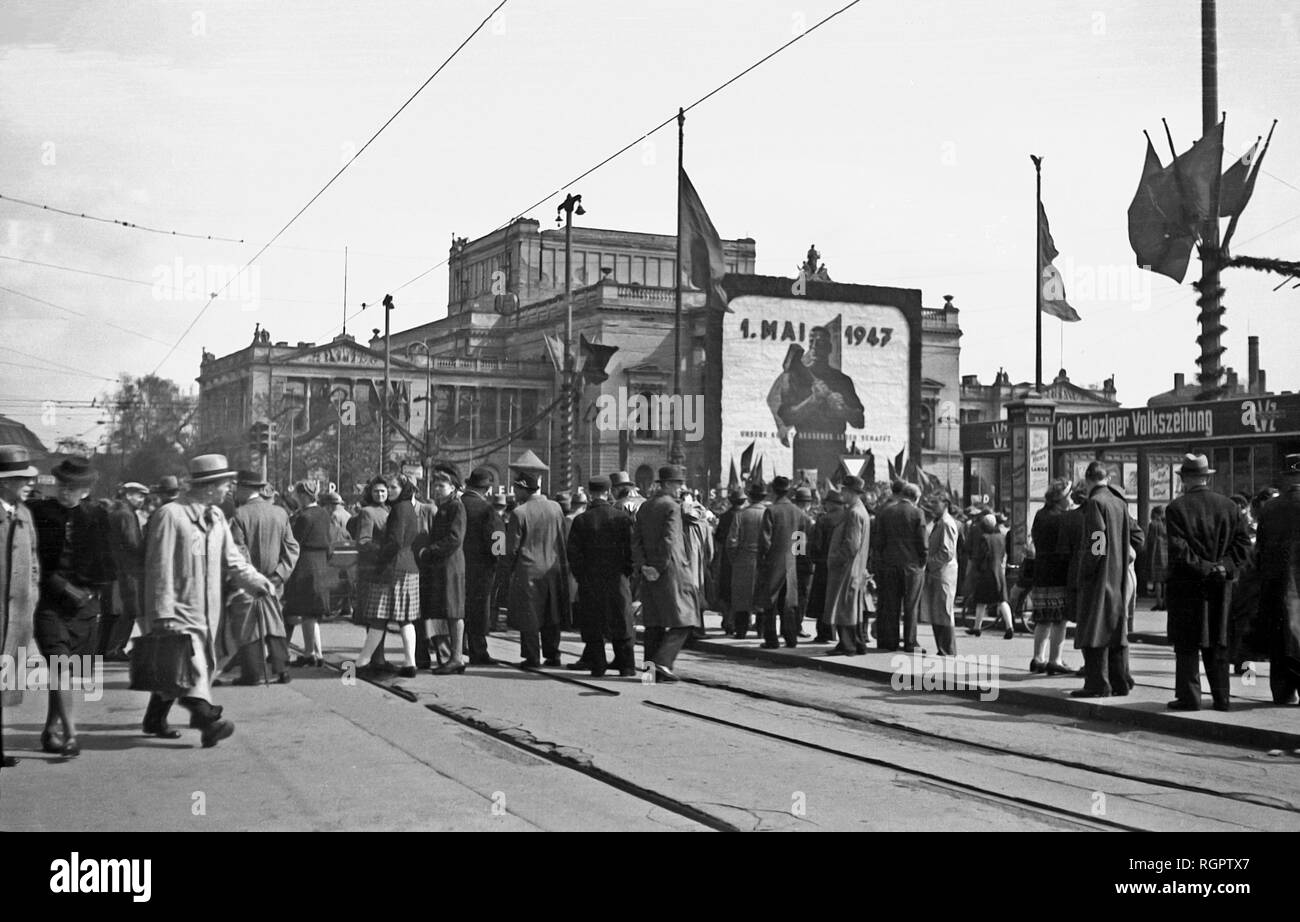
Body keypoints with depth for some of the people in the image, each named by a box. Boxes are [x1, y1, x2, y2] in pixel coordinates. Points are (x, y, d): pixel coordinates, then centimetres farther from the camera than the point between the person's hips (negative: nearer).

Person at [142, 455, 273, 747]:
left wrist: (258, 581, -8)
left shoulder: (216, 517, 11)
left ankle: (155, 720, 27)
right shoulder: (170, 515, -14)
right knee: (192, 669, -18)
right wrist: (164, 614, -17)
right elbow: (160, 568, -15)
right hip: (179, 610, -8)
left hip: (207, 610, 8)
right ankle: (207, 720, -27)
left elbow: (231, 558, 10)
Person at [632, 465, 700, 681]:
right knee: (682, 622, -2)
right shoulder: (672, 507, -11)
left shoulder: (645, 507, 12)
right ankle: (661, 662, -12)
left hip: (650, 575, 8)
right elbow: (669, 541, -19)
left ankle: (651, 668, 13)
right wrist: (661, 568, -11)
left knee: (655, 623, 12)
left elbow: (635, 540, 7)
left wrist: (642, 566, -1)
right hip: (671, 573, -7)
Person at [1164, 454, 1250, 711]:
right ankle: (1221, 697, 13)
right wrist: (1222, 567, -2)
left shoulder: (1176, 508, -8)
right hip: (1220, 585, 4)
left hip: (1187, 584, -4)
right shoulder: (1229, 506, 6)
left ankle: (1189, 697, 2)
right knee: (1218, 642, 12)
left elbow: (1178, 550, -17)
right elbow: (1243, 543, 2)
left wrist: (1204, 568, -10)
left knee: (1187, 644, 2)